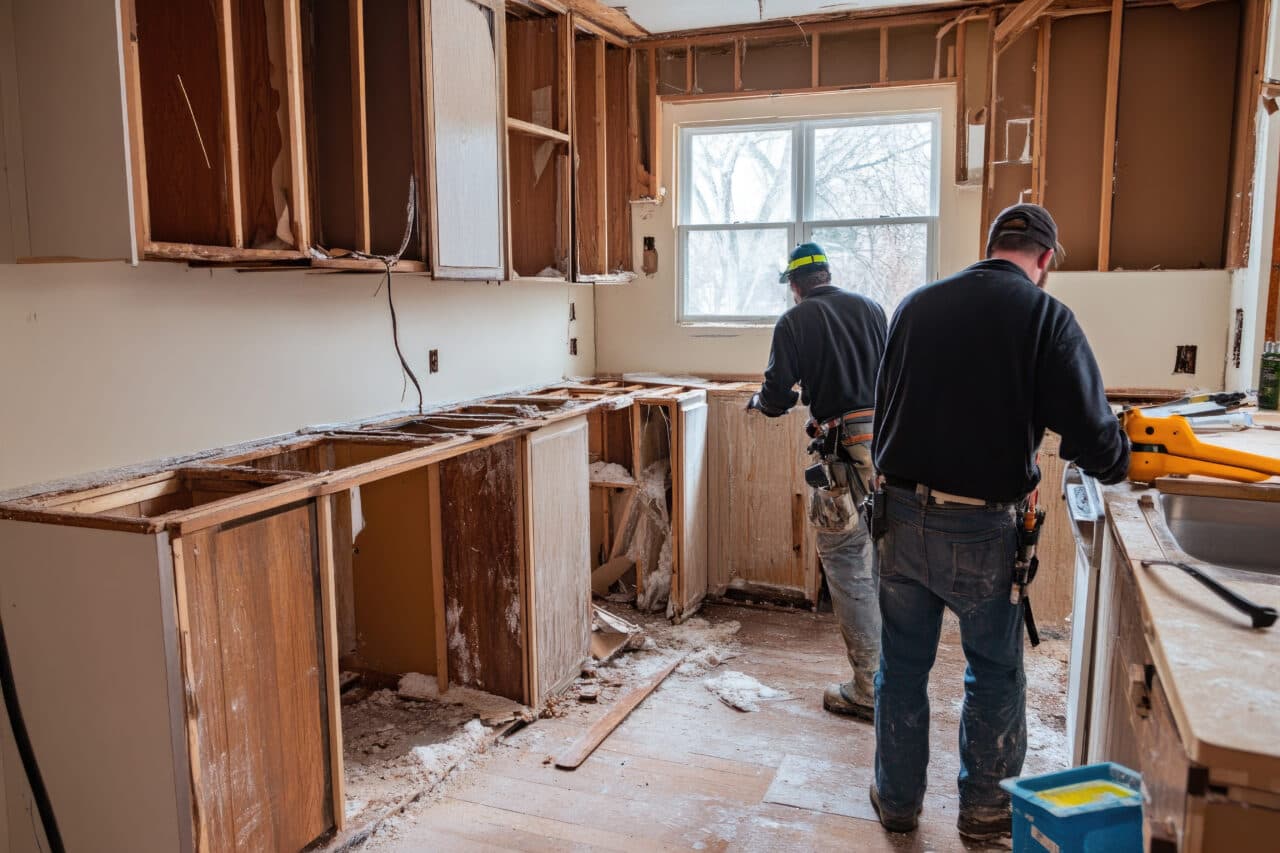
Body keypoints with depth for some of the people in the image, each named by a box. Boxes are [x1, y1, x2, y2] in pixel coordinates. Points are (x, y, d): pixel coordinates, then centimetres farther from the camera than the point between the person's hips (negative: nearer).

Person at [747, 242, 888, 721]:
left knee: (847, 568, 2)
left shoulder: (794, 322, -1)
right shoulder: (870, 309, 13)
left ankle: (869, 691, 6)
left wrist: (760, 402, 19)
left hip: (844, 448, -6)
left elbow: (777, 397, -4)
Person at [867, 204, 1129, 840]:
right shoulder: (1045, 317, -8)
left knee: (902, 667, 17)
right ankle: (984, 808, 32)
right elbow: (1091, 436, -12)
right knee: (995, 673, 18)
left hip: (900, 517, 3)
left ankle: (898, 800, 32)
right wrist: (1119, 461, 10)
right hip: (982, 529, -3)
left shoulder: (916, 305, 5)